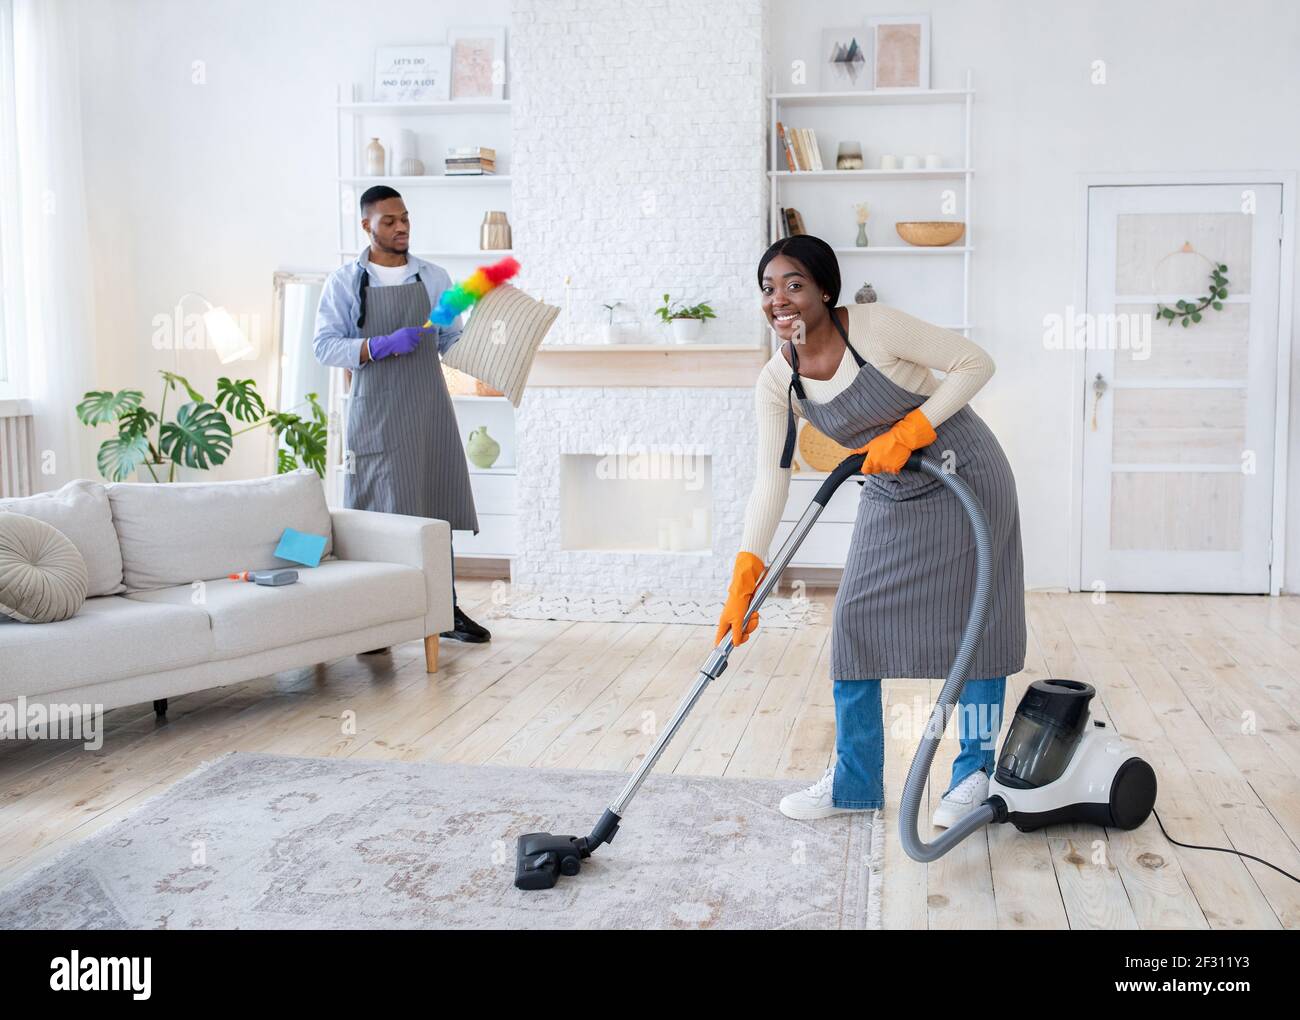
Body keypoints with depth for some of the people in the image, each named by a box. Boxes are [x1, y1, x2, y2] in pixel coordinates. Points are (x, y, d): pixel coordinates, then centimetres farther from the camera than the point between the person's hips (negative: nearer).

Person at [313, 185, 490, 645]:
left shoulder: (434, 278, 9)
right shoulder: (345, 281, 1)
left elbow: (452, 343, 12)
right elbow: (325, 346, -5)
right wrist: (383, 346, -19)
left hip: (429, 410, 3)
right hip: (375, 414, -3)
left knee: (436, 509, 7)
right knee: (375, 514, -2)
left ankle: (446, 611, 16)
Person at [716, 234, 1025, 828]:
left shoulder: (874, 327, -23)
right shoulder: (777, 384, -8)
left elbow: (975, 363, -17)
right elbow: (771, 482, -11)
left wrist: (906, 433, -25)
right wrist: (743, 583, -18)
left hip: (963, 480, -5)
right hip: (890, 498, 5)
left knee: (973, 622, 1)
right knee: (855, 621, 1)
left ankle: (976, 776, 17)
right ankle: (855, 781, 15)